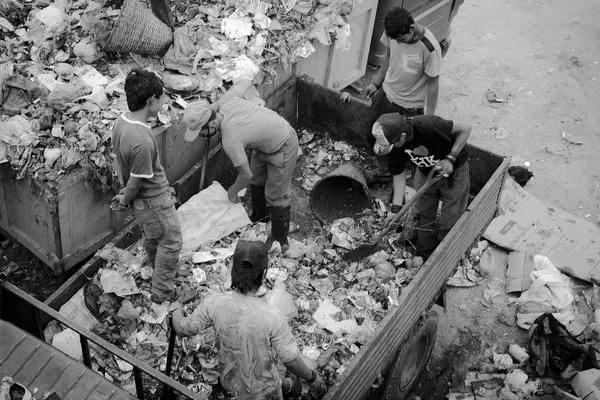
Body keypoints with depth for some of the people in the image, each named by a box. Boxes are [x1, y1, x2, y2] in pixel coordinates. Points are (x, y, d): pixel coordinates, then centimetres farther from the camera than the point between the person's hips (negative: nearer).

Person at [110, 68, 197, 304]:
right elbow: (136, 181, -24)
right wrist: (125, 201, -5)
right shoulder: (142, 141, -37)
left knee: (151, 237, 29)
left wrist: (124, 194, 14)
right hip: (154, 201, -8)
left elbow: (118, 162, 4)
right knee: (171, 242, 12)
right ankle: (163, 291, 27)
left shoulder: (121, 121, -8)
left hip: (141, 200, 9)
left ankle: (160, 271, 53)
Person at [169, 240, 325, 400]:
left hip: (231, 380, 4)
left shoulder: (213, 304, -24)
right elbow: (291, 361, -25)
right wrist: (313, 378, -5)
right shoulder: (272, 318, -35)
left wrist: (176, 309, 12)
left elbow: (182, 329, -9)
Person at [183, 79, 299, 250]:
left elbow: (246, 175, -21)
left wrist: (233, 191, 1)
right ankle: (261, 215, 47)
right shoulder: (227, 99, -21)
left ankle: (279, 239, 19)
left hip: (283, 148, -9)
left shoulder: (230, 141, -35)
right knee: (256, 179, 24)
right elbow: (245, 82, 2)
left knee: (276, 195, 2)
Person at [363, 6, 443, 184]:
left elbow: (433, 83, -19)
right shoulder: (393, 33, -14)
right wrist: (376, 83, 13)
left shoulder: (429, 48, -30)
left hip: (409, 107, -6)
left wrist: (429, 116, -13)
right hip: (386, 94, 6)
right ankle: (382, 173, 45)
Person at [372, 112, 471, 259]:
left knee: (450, 222, 4)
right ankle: (424, 256, 33)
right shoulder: (394, 145, -22)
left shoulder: (428, 126, -40)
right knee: (423, 215, 14)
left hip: (453, 171, -5)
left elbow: (466, 128, -28)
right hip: (425, 174, 5)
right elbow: (399, 173, -11)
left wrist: (450, 158, -31)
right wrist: (396, 208, -16)